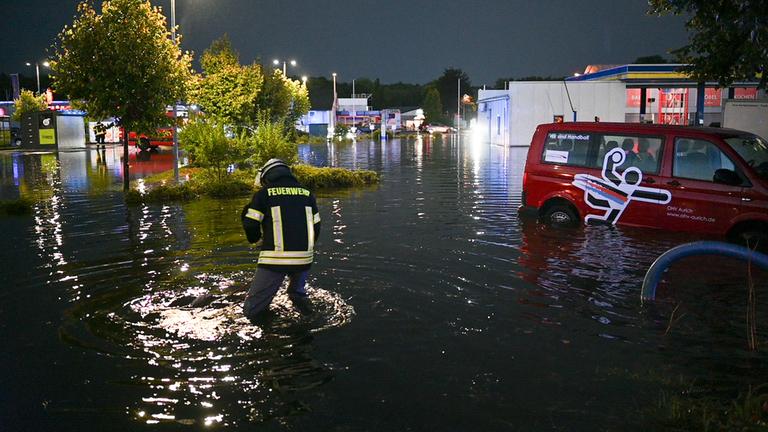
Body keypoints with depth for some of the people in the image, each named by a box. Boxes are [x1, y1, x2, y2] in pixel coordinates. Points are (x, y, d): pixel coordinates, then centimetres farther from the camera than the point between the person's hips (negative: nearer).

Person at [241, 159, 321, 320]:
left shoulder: (263, 193, 3)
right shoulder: (307, 194, 13)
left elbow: (250, 225, -2)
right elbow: (316, 227, 15)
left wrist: (256, 239, 21)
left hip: (274, 258, -2)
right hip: (304, 258, 3)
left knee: (252, 311, 11)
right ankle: (298, 295, 20)